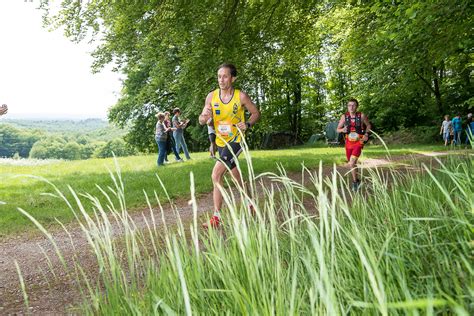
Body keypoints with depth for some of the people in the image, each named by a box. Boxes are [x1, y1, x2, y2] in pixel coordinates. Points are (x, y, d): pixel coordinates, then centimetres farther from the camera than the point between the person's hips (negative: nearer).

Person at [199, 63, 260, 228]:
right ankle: (249, 202, 44)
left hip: (235, 141, -5)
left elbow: (256, 113, 0)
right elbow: (201, 120, -1)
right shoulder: (211, 96, -5)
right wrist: (204, 118, -25)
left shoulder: (241, 96, -13)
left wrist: (248, 124, -19)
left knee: (216, 175, -19)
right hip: (220, 142, 5)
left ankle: (216, 217, -13)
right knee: (236, 177, 20)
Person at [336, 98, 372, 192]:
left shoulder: (362, 116, -10)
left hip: (358, 143, -3)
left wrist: (366, 134, -9)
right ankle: (357, 180, 41)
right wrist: (342, 130, -20)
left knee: (352, 163, -19)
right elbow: (338, 129, 3)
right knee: (352, 164, 16)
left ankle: (354, 181, 1)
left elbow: (369, 125, 7)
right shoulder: (344, 117, -6)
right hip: (349, 143, 3)